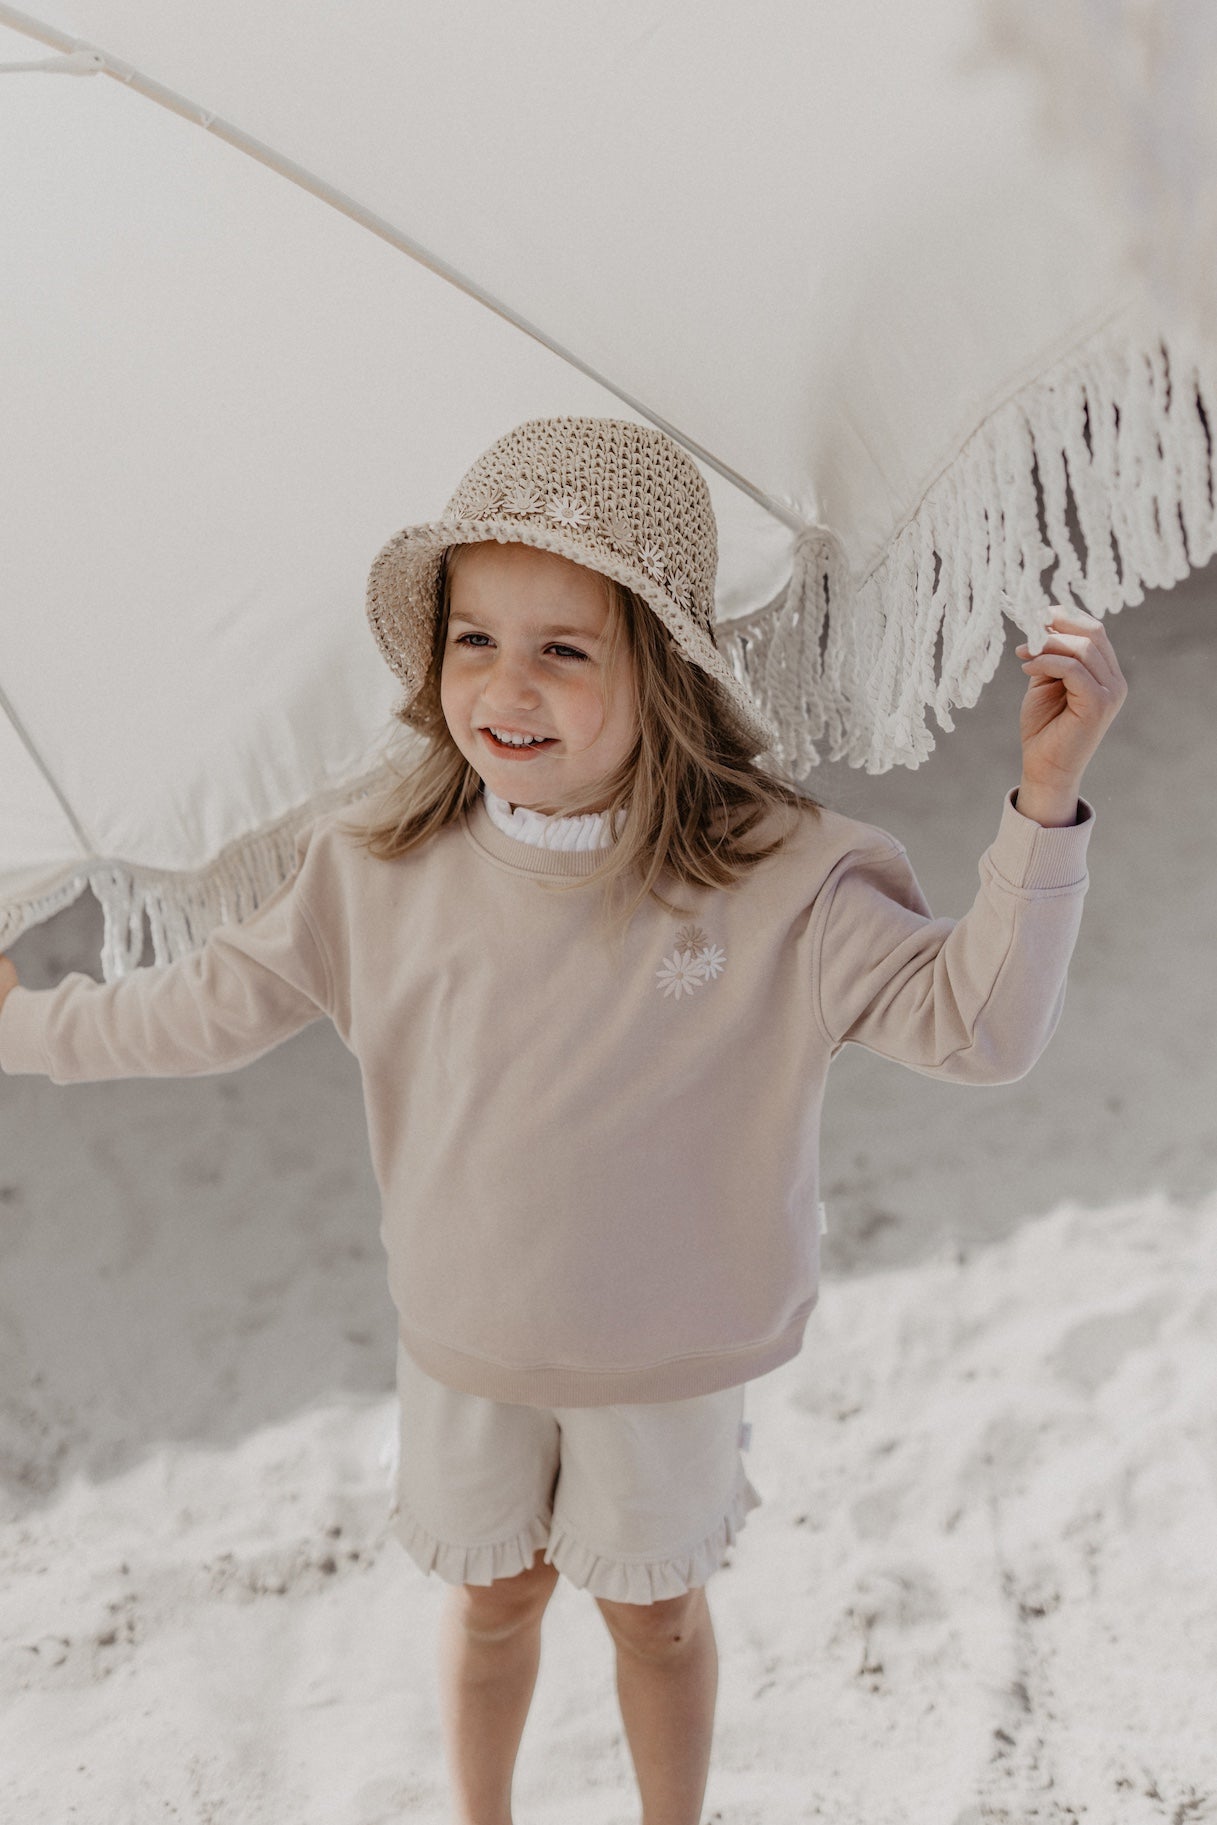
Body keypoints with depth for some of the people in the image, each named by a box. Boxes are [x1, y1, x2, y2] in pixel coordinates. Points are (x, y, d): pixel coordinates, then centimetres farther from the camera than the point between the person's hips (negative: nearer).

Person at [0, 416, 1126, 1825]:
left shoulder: (777, 880, -25)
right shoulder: (383, 866, -17)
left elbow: (978, 1025, -30)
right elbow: (220, 1002, -4)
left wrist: (1044, 802, -42)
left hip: (664, 1347, -2)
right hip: (462, 1338, 2)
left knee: (653, 1607, 23)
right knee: (491, 1594, 26)